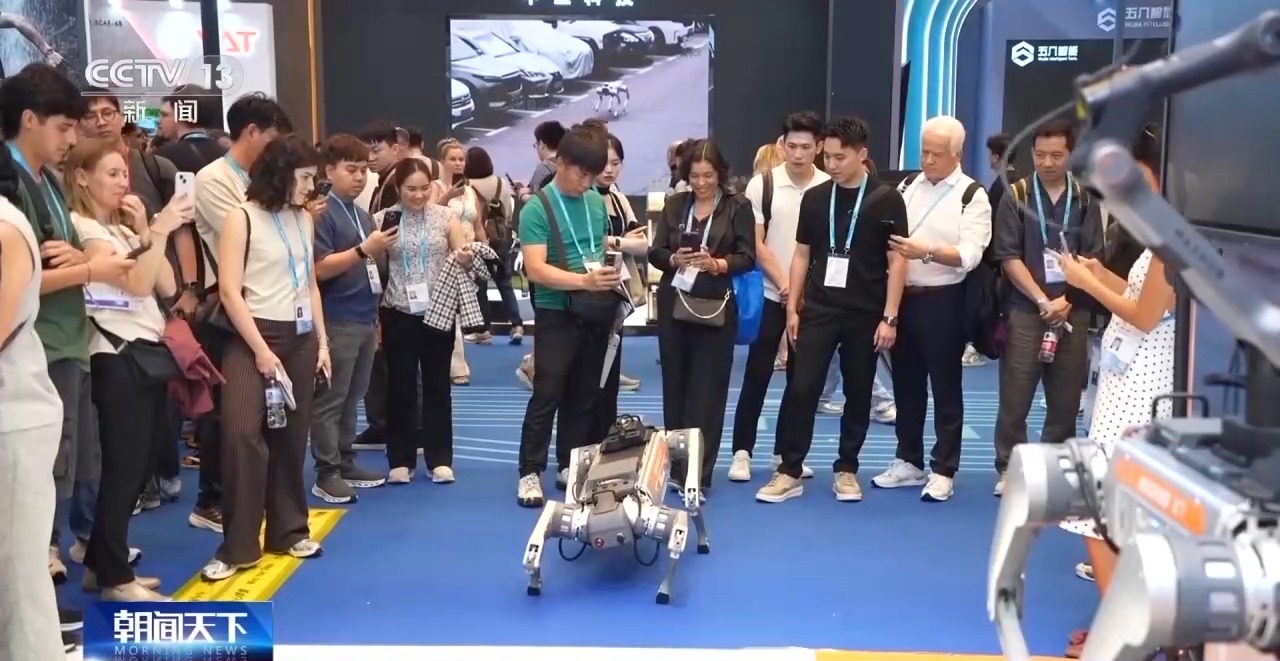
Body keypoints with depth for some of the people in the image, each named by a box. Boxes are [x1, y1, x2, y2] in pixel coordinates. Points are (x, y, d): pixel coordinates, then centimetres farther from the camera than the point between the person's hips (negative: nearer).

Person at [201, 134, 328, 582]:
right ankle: (238, 546, -7)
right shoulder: (241, 218, -6)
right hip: (252, 336, -6)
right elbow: (229, 291, -11)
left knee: (292, 438, 9)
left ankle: (288, 530, 22)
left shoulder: (303, 220, 11)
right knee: (241, 432, -15)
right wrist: (261, 349, -14)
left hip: (300, 337, 6)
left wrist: (322, 341, 11)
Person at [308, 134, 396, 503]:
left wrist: (381, 250, 3)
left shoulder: (362, 215, 13)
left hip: (365, 319, 8)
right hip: (337, 321, -8)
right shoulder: (322, 213, -9)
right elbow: (319, 269, -17)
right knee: (330, 400, -1)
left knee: (352, 397, 14)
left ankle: (345, 463, 23)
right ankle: (326, 474, 4)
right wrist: (364, 249, -21)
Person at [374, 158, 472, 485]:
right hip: (398, 315, -1)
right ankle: (401, 460, 16)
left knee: (437, 385, 8)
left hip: (438, 312, 1)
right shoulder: (382, 219, -1)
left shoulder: (446, 216, 1)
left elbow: (463, 257, -1)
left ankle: (440, 459, 16)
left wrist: (466, 257, -22)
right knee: (401, 386, 6)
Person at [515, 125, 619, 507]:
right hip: (556, 312, -6)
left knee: (583, 395, 12)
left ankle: (570, 464, 24)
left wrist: (611, 271, 2)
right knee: (547, 394, -4)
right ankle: (530, 472, 5)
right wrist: (584, 281, -30)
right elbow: (536, 269, -21)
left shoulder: (597, 202, 5)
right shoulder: (537, 209, -12)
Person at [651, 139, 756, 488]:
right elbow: (655, 252, 5)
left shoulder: (738, 207, -1)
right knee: (675, 385, 9)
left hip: (715, 308, -3)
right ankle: (675, 465, 20)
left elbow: (747, 258, -5)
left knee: (707, 390, -2)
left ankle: (698, 473, 2)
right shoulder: (674, 204, 8)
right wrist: (675, 259, -16)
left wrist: (716, 264, -22)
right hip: (673, 304, 3)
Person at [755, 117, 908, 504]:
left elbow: (897, 261, -3)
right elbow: (802, 255, 11)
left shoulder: (886, 200, -3)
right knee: (802, 388, -4)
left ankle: (846, 469, 22)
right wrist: (793, 308, 6)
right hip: (818, 309, 2)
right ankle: (790, 471, 3)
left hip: (865, 313, -1)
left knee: (858, 393, 9)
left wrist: (889, 317, -7)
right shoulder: (814, 198, 5)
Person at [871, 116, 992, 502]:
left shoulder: (972, 196, -5)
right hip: (903, 298, 5)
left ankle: (943, 471, 12)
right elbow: (887, 236, 13)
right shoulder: (907, 187, 12)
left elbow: (970, 255, -15)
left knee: (945, 388, 4)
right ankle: (908, 462, 26)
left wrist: (927, 252, -29)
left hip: (943, 302, -5)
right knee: (906, 384, 13)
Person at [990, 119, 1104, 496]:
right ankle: (1008, 469, 10)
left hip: (1073, 313, 2)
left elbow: (1093, 260, 5)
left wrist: (1066, 300, -9)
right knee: (1015, 398, -2)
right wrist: (1042, 300, -12)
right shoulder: (1016, 197, 2)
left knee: (1066, 401, 6)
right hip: (1025, 312, -2)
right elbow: (1009, 258, -4)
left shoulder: (1085, 201, 8)